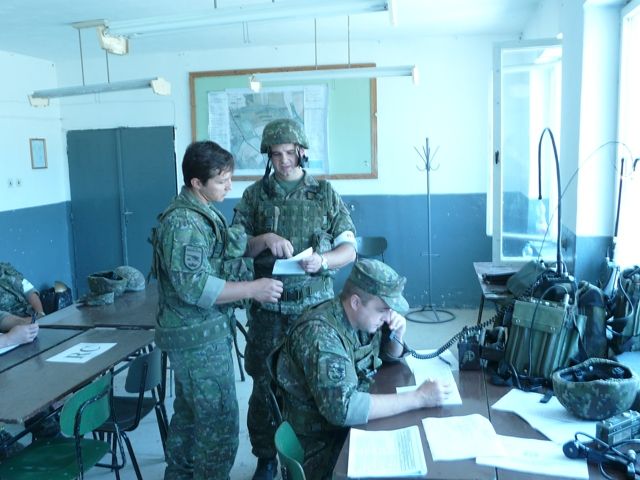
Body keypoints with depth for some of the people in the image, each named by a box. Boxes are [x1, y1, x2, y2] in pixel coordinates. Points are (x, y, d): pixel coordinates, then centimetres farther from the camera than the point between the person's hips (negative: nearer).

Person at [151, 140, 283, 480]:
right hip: (200, 336, -10)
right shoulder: (183, 222, -21)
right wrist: (253, 289, -25)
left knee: (189, 413, 22)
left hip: (198, 332, 10)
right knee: (219, 421, -2)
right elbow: (193, 286, -26)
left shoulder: (201, 212, 10)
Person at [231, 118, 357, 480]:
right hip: (268, 305, 1)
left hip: (315, 304, 0)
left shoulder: (325, 193, 2)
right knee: (265, 381, 7)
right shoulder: (255, 195, 5)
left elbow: (349, 249, 2)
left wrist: (322, 261, -19)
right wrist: (265, 239, -17)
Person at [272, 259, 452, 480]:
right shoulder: (320, 333, -27)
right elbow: (344, 409, -34)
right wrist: (419, 398, -29)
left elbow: (391, 356, 14)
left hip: (353, 424, 7)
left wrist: (398, 332, -8)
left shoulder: (364, 317, -4)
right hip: (321, 443, -7)